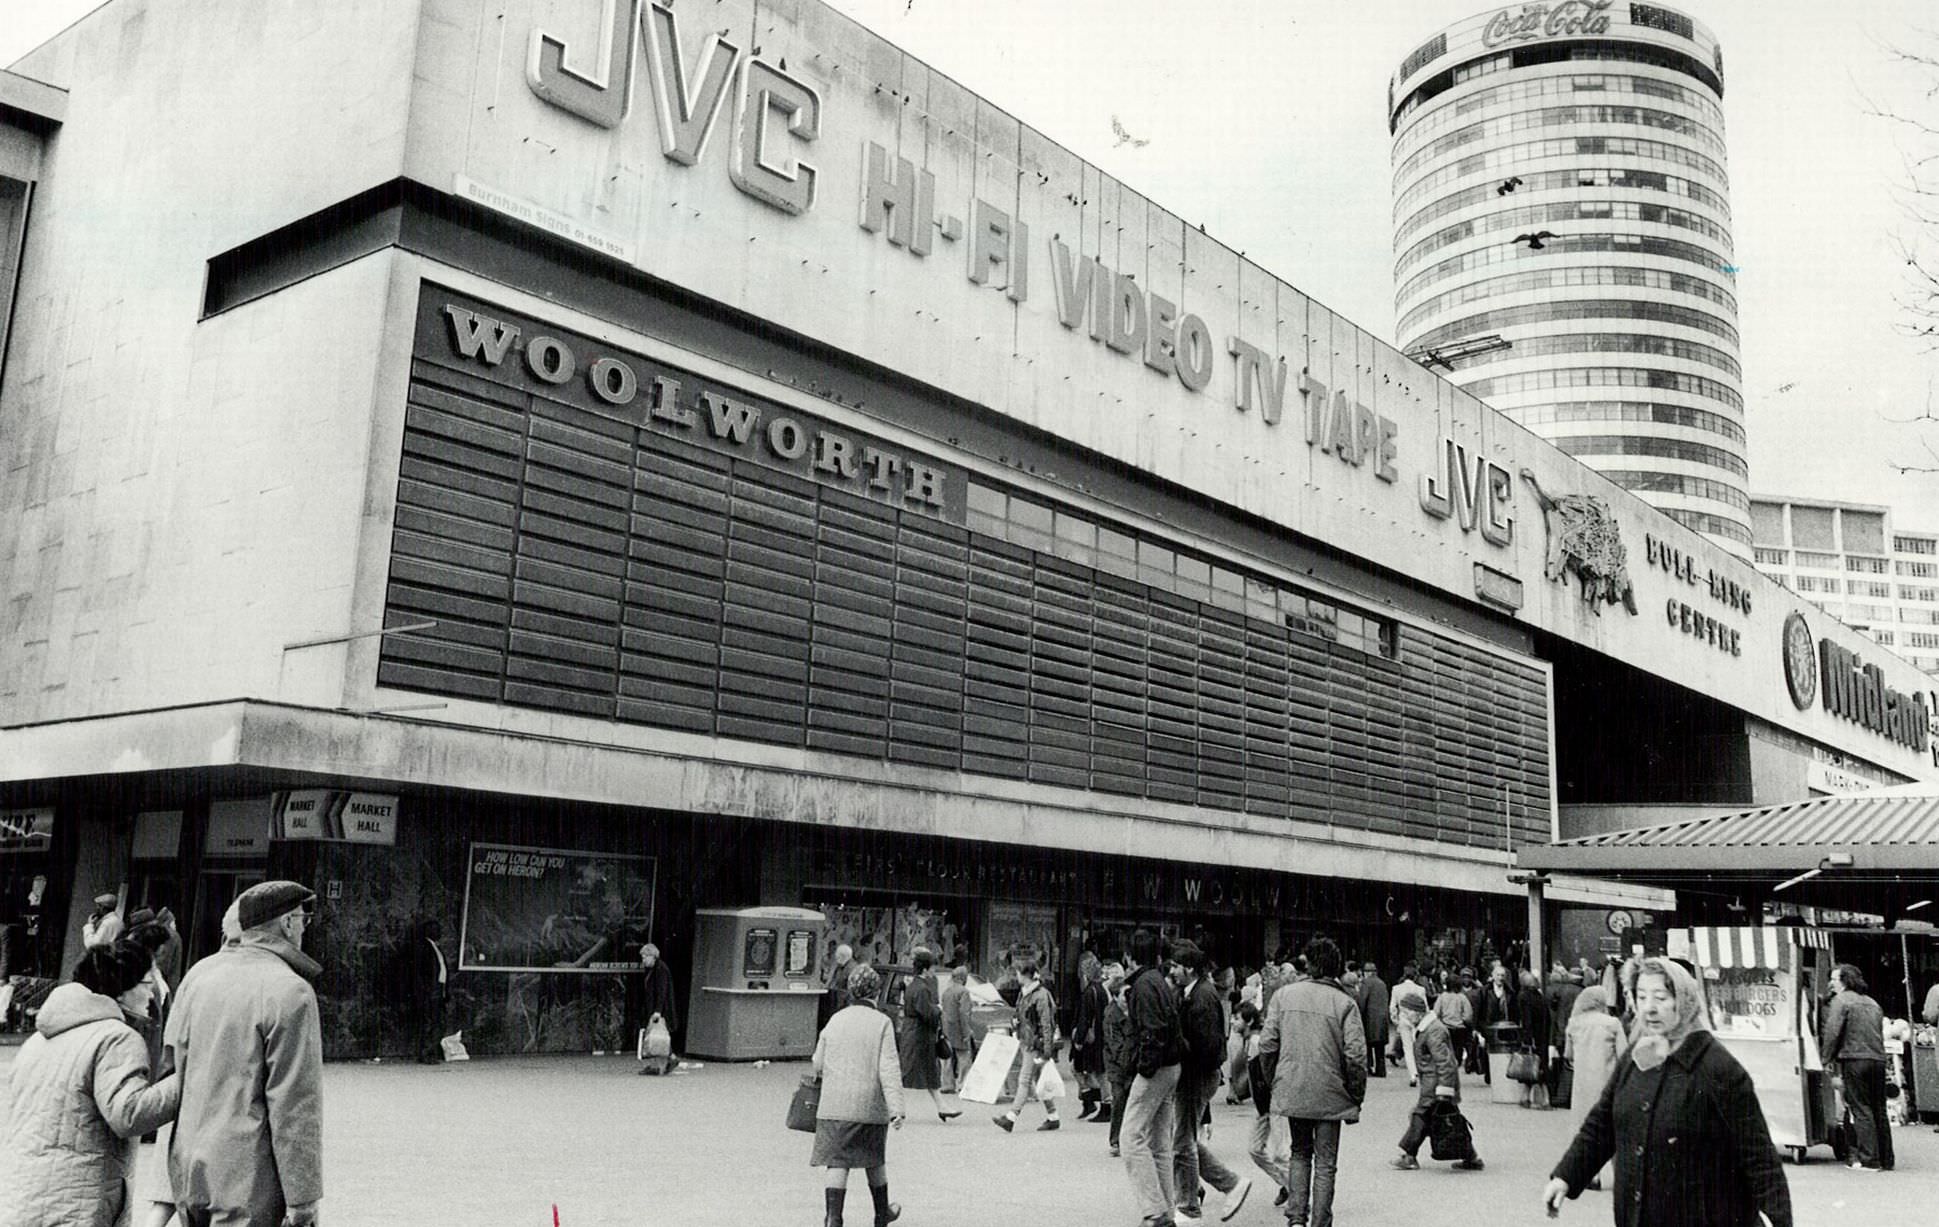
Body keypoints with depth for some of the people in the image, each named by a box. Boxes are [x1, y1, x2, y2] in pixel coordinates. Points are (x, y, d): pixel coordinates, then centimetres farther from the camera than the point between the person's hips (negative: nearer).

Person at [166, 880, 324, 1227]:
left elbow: (173, 1061, 10)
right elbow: (295, 1106, -16)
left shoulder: (200, 973, 6)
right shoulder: (291, 992, -15)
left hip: (188, 1172, 7)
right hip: (249, 1183, -7)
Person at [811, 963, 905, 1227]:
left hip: (835, 1104, 2)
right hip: (870, 1105, -1)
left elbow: (818, 1064, 11)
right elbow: (889, 1069, -12)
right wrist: (896, 1109, -14)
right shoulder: (882, 1022, -6)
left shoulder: (836, 1020, 4)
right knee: (874, 1160, 17)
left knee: (837, 1163, 2)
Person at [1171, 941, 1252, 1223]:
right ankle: (1232, 1183, 23)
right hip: (1188, 1076, 9)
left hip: (1197, 1079, -9)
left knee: (1183, 1141, 1)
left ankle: (1188, 1207, 14)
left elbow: (1209, 1043, -22)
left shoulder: (1203, 997, -18)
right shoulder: (1187, 993, 11)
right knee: (1186, 1139, 15)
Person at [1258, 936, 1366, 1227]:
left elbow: (1267, 1044, -1)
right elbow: (1356, 1055, -12)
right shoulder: (1344, 1003, -8)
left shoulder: (1283, 995, 0)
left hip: (1291, 1091, 2)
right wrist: (1356, 1098, 0)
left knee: (1299, 1153, 20)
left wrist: (1272, 1083, 13)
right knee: (1325, 1163, 9)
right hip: (1329, 1094, -2)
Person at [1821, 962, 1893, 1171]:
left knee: (1861, 1110, -4)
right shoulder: (1872, 1003, 20)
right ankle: (1886, 1159, 14)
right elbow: (1880, 1033, 22)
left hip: (1854, 1060, -7)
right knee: (1879, 1110, 11)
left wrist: (1827, 1058, -2)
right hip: (1878, 1060, 7)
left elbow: (1832, 1031, -11)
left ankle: (1869, 1159, -6)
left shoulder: (1841, 1000, -4)